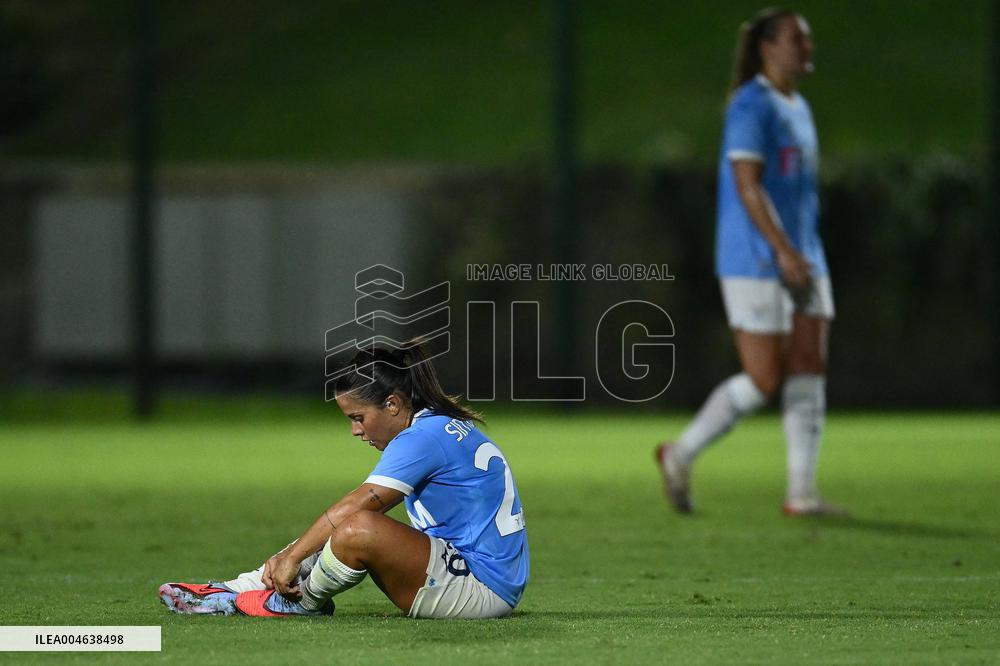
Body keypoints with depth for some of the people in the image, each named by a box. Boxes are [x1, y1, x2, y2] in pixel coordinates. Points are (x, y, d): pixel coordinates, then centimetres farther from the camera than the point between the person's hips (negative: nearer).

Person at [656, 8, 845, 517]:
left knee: (810, 370, 0)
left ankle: (801, 493, 0)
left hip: (800, 260, 9)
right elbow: (747, 184, -19)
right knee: (764, 380, -7)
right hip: (756, 264, -9)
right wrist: (783, 250, -26)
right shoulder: (751, 106, -12)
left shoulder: (797, 108, 16)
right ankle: (680, 456, 9)